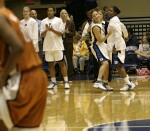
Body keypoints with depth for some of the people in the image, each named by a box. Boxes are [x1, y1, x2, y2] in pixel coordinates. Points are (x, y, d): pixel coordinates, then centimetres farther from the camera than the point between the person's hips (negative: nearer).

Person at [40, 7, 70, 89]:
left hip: (57, 45, -3)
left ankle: (66, 81, -2)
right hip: (48, 46, 3)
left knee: (61, 63, -3)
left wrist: (53, 30, -19)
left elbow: (61, 33, -5)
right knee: (50, 64, 6)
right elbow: (42, 35, 6)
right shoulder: (44, 21, 9)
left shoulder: (58, 20, 1)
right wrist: (46, 30, -13)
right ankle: (53, 82, 13)